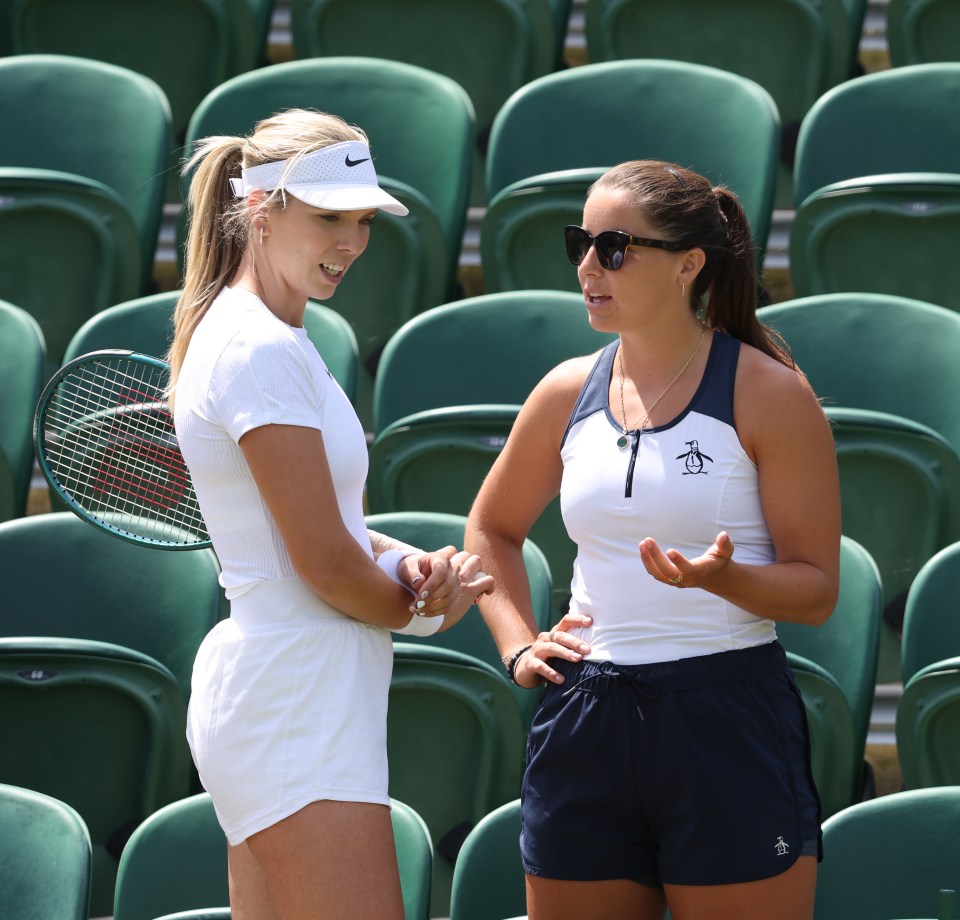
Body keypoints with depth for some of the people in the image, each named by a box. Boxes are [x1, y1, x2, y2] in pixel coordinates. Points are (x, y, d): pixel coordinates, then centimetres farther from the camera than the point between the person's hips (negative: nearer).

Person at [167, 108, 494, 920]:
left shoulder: (240, 332, 15)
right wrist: (426, 609, 3)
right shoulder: (264, 351, -15)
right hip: (301, 715, -10)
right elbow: (325, 564, -16)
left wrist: (408, 563, -2)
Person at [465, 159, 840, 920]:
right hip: (586, 727, 5)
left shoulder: (768, 392, -5)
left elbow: (816, 588, -5)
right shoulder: (569, 393, 8)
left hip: (729, 722, -5)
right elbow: (491, 529, 25)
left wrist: (721, 577, -24)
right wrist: (517, 645, 10)